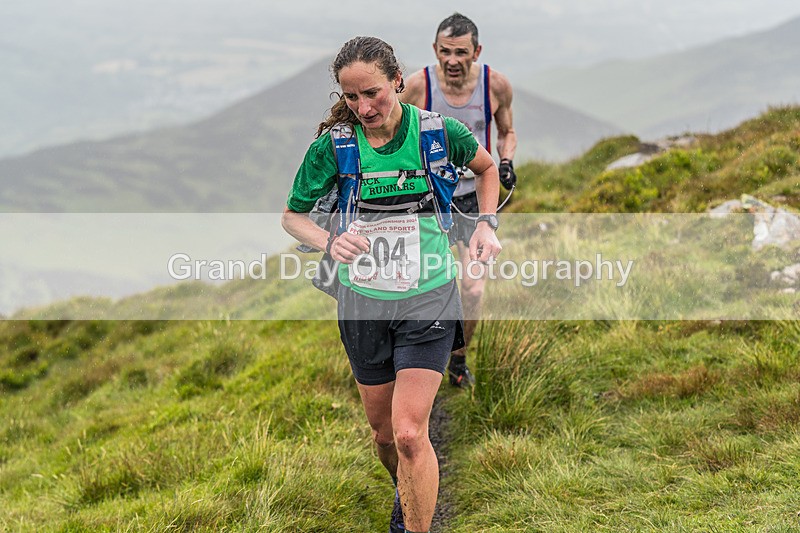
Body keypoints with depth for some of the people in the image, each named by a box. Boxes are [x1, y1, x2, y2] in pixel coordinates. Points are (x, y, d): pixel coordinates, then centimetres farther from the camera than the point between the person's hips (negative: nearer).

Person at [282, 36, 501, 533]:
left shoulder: (438, 132, -10)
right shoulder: (333, 144, -9)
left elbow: (487, 167, 12)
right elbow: (293, 215, 2)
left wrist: (486, 225, -1)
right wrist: (330, 241, -18)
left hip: (427, 300, -2)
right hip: (362, 302, 2)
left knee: (409, 431, -15)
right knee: (383, 430, 16)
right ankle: (406, 492, 46)